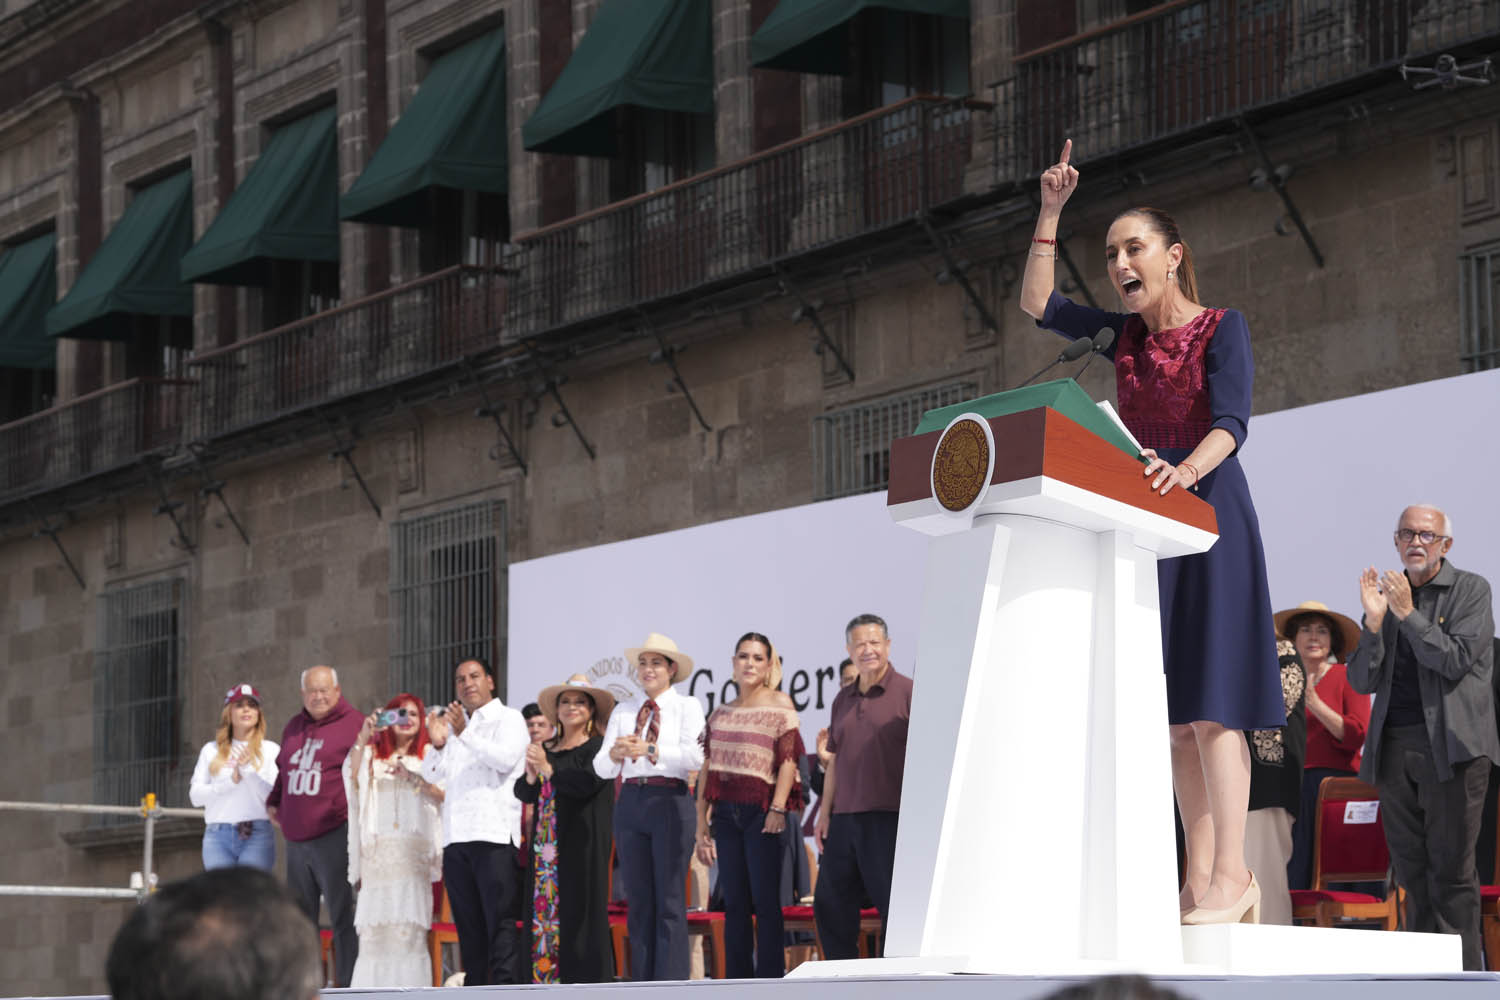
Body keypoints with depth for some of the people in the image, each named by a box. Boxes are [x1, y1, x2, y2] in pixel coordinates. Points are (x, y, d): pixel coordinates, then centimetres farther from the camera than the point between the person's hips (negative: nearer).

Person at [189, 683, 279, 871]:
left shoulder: (270, 750, 8)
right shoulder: (211, 750, 14)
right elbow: (195, 795, 4)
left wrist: (250, 770, -10)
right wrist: (230, 781, -7)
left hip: (257, 835, -2)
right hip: (218, 835, 2)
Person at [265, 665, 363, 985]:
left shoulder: (354, 724, -3)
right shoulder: (294, 728, 18)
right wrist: (273, 802, 17)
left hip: (334, 836, -7)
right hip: (296, 838, 7)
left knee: (343, 916, -6)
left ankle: (348, 986, -3)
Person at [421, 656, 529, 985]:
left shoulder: (508, 719, 5)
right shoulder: (452, 725, 23)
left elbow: (506, 758, -13)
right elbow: (432, 775, 18)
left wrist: (464, 735, -19)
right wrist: (437, 744, -1)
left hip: (494, 834, -6)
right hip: (456, 836, 6)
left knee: (500, 920, -11)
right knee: (468, 924, 6)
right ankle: (475, 993, 9)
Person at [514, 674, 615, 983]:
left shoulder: (597, 747, -1)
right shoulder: (545, 749, 18)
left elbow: (588, 784, -17)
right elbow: (523, 793, 13)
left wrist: (548, 769, -22)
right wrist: (531, 774, -8)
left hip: (582, 840, -6)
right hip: (546, 842, 6)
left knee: (579, 909, -9)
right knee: (543, 909, 0)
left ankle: (586, 979, -9)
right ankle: (545, 978, 1)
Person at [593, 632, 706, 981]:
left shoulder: (687, 707, 7)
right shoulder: (623, 712, 17)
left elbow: (695, 756, -10)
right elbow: (601, 768, 9)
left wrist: (651, 750, -19)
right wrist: (615, 754, -13)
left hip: (671, 801, -4)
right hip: (631, 803, 4)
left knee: (670, 902, -6)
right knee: (638, 901, 3)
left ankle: (671, 985, -7)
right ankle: (642, 987, 5)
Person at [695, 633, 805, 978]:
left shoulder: (780, 706, 1)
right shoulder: (720, 714, 15)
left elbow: (788, 758, -8)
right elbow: (708, 769, 15)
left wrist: (778, 808, -19)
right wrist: (701, 825, 10)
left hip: (761, 813, -5)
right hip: (726, 813, 5)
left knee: (765, 901, -6)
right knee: (734, 904, 6)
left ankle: (771, 979, -3)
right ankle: (737, 980, 10)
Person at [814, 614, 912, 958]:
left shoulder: (907, 692, -4)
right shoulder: (844, 700, 17)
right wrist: (825, 812, 14)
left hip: (889, 817, -7)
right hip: (844, 818, 7)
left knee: (894, 904, -4)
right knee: (829, 904, 9)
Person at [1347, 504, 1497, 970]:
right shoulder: (1385, 594, 15)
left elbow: (1456, 660, -9)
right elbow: (1362, 682, 9)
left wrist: (1408, 614, -11)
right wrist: (1374, 622, -5)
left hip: (1450, 743, -4)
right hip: (1393, 745, 4)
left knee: (1451, 866, -7)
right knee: (1411, 867, 3)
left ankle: (1460, 972, -5)